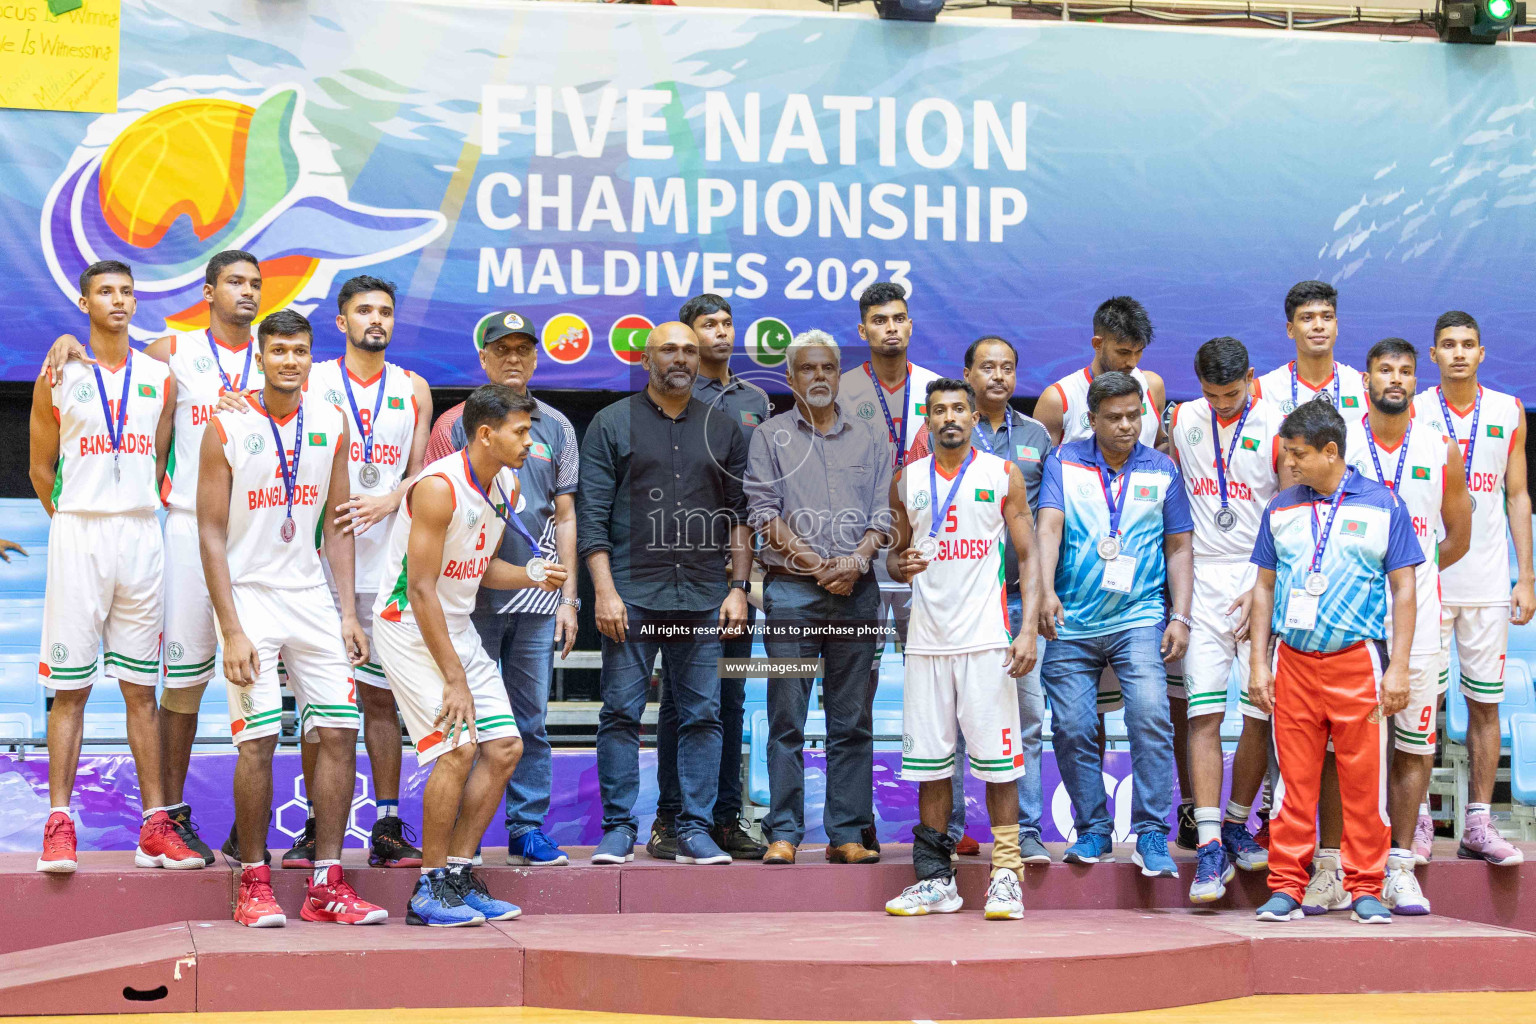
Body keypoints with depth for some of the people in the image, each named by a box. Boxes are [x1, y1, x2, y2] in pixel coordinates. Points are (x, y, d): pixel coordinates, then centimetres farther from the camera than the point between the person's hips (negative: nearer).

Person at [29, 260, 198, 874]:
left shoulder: (160, 379, 9)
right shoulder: (58, 378, 3)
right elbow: (41, 468, 9)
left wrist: (136, 514, 13)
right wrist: (77, 521, 9)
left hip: (141, 535, 2)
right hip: (77, 535, -2)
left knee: (141, 687, 5)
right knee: (70, 688, -2)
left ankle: (155, 826, 5)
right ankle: (59, 824, 0)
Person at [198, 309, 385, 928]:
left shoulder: (330, 423, 5)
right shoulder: (227, 427, -6)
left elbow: (337, 527, 10)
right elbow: (211, 534, -7)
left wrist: (348, 614, 2)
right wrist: (231, 631, -14)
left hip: (312, 594, 4)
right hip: (249, 595, -4)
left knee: (339, 732, -2)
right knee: (258, 739, -9)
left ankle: (326, 886, 5)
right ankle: (254, 885, 3)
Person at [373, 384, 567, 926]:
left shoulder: (507, 487, 4)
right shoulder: (439, 487, -22)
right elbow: (421, 589, -23)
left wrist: (530, 575, -4)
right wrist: (454, 679, -22)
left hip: (458, 626, 9)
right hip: (409, 624, -9)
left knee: (504, 746, 1)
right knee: (458, 746, -18)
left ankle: (458, 876, 10)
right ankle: (429, 890, -6)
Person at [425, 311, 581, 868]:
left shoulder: (556, 427, 11)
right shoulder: (455, 425, 3)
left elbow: (565, 518, 12)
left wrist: (567, 598, 6)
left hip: (538, 596, 2)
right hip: (473, 594, -2)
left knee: (531, 719, 5)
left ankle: (527, 828, 13)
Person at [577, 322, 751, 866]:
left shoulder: (723, 430, 13)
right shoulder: (612, 424, 5)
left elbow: (741, 515, 13)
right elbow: (591, 515, 0)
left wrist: (738, 587, 3)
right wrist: (604, 591, -9)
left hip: (703, 597, 2)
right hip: (632, 595, -2)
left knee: (702, 716, 2)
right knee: (621, 713, -2)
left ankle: (695, 830, 8)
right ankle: (619, 829, 6)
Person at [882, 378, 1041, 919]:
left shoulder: (1003, 475, 4)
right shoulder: (907, 480, 11)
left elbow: (1028, 557, 2)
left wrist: (1028, 628, -9)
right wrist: (902, 565, -5)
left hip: (987, 640, -3)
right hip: (927, 641, 3)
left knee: (998, 761, -3)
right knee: (930, 762, 4)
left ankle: (1006, 875, 3)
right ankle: (935, 881, 11)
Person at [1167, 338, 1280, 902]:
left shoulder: (1277, 427, -3)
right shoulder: (1182, 421, 9)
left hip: (1262, 581, -2)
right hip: (1201, 581, 2)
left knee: (1262, 714, 0)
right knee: (1204, 714, -7)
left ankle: (1236, 823, 20)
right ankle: (1209, 845, -9)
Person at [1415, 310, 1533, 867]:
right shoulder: (1413, 412, 2)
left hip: (1488, 583, 2)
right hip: (1427, 579, -2)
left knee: (1485, 702, 4)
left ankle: (1478, 825, 9)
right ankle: (1418, 821, 6)